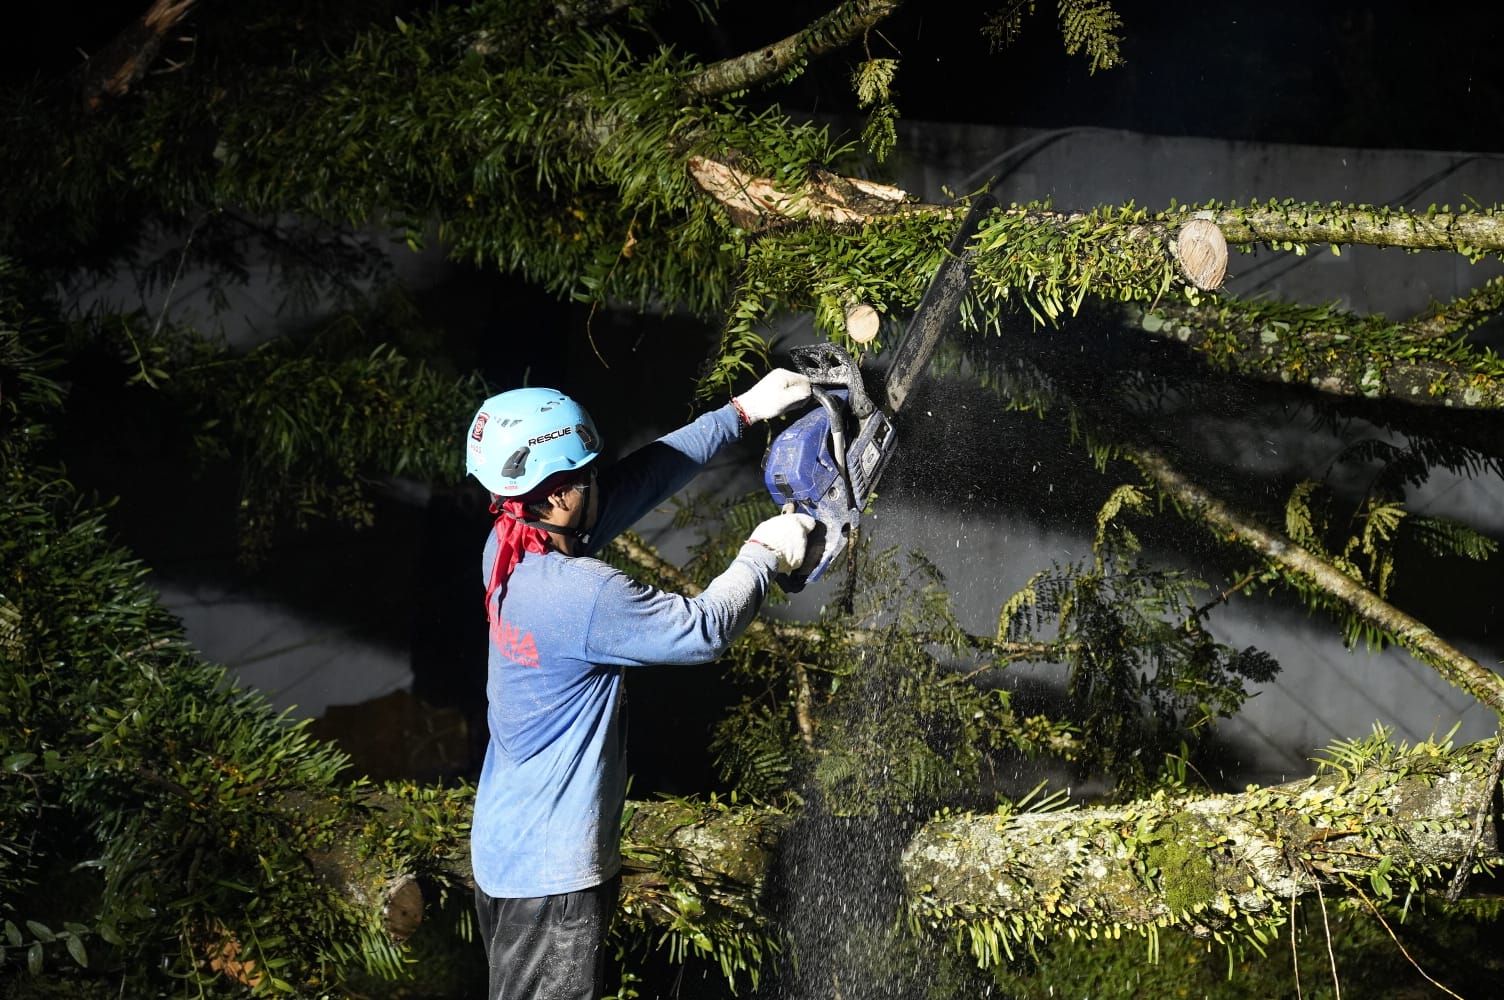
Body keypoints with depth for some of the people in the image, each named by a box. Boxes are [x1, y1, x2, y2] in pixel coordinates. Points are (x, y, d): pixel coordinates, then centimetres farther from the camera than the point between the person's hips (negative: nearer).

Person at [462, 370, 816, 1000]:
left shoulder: (507, 551, -2)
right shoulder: (582, 593, -27)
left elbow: (639, 480, 6)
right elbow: (704, 629, -16)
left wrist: (743, 411, 9)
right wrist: (764, 554, 0)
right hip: (549, 874, -9)